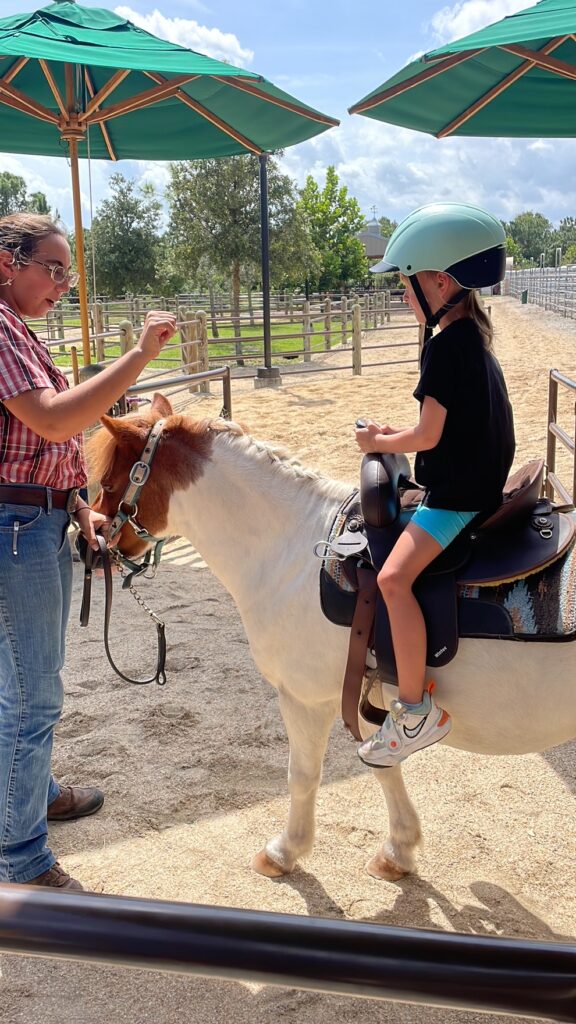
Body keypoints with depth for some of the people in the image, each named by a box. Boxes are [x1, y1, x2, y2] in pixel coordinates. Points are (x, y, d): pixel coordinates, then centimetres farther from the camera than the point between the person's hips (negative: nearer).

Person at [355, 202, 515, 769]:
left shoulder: (445, 344, -19)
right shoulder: (473, 334, 11)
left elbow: (428, 436, -18)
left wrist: (379, 442, -1)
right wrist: (393, 433, 14)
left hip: (458, 494, -11)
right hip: (481, 481, 11)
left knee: (393, 577, -24)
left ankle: (415, 708, -18)